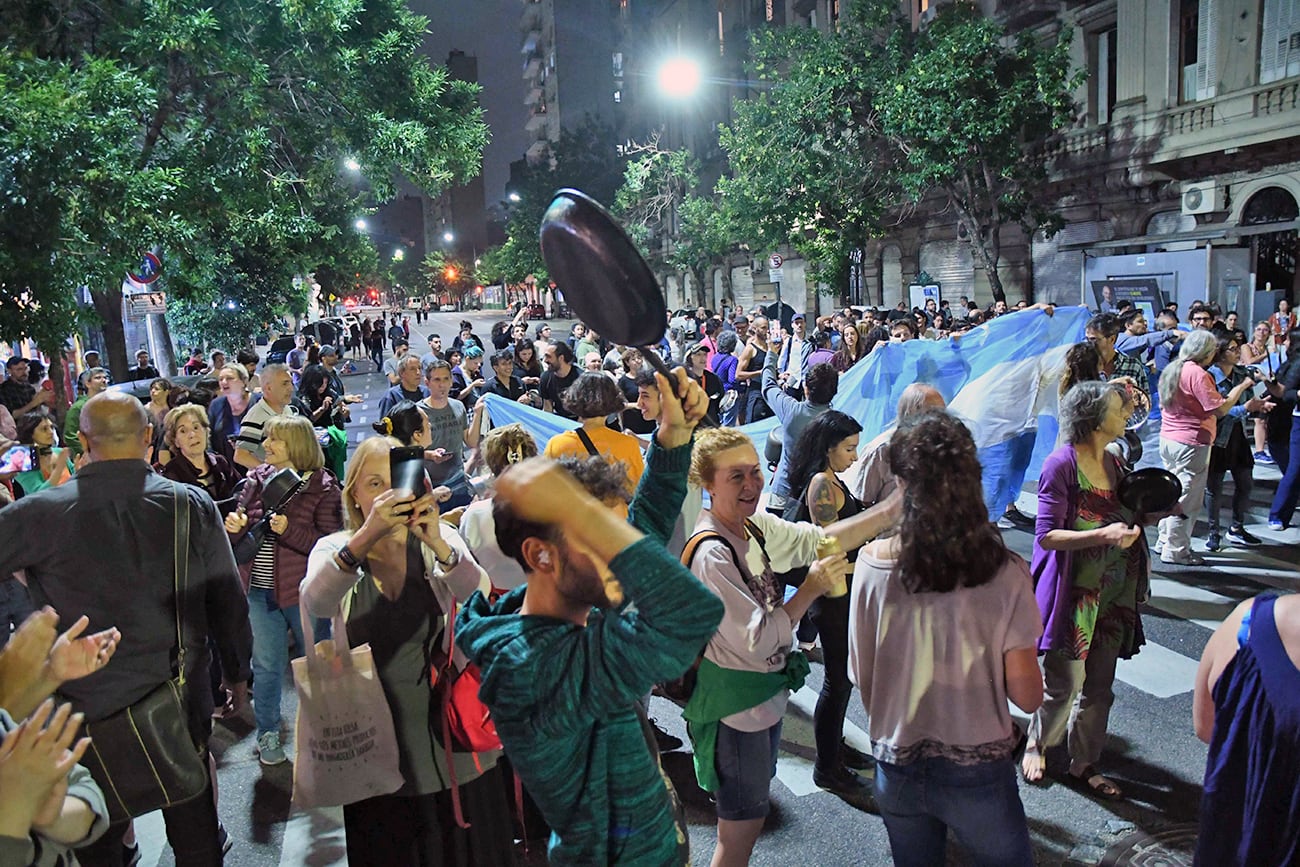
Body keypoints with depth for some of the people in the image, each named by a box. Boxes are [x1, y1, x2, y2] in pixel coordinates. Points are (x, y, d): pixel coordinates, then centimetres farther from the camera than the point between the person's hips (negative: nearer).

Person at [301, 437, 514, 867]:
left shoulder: (441, 540, -5)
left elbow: (479, 599, -22)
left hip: (450, 736, 0)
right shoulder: (334, 549, -4)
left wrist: (439, 545, -41)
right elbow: (315, 603, -26)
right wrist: (366, 536, -42)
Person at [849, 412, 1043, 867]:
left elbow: (861, 676, -4)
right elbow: (1026, 694, -13)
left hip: (896, 767, 2)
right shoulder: (1004, 572, -19)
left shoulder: (872, 563, -14)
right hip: (978, 773, -2)